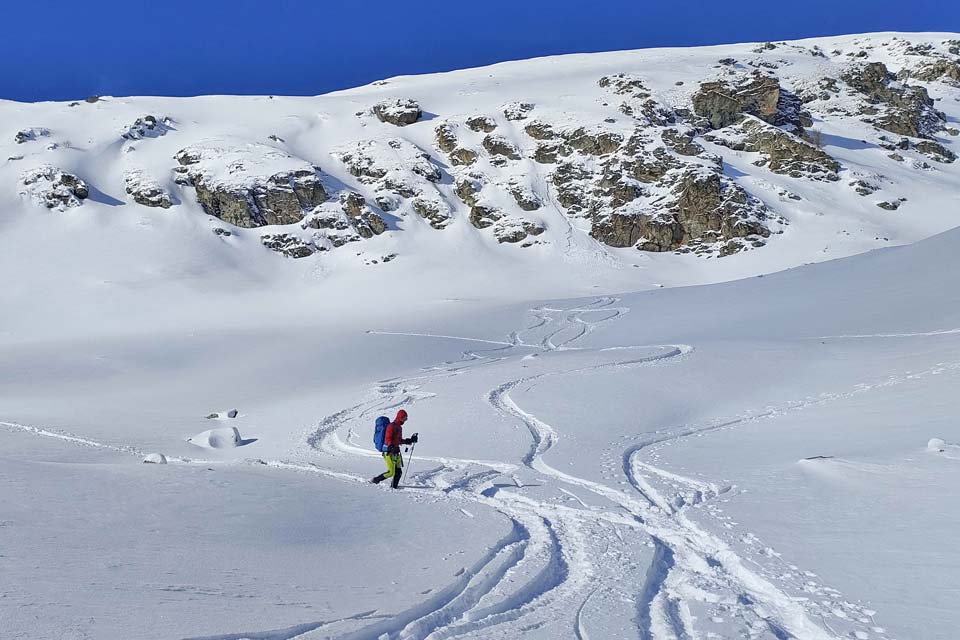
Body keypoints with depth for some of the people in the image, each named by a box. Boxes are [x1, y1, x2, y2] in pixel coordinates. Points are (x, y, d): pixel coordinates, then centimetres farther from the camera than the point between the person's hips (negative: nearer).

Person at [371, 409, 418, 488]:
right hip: (389, 452, -9)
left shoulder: (399, 427, 17)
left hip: (395, 452, 9)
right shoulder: (391, 426, -12)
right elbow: (388, 439, -21)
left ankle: (394, 486, 12)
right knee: (391, 472, -11)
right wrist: (391, 447, -38)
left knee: (398, 472, 5)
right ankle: (375, 480, 4)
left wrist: (410, 440, 22)